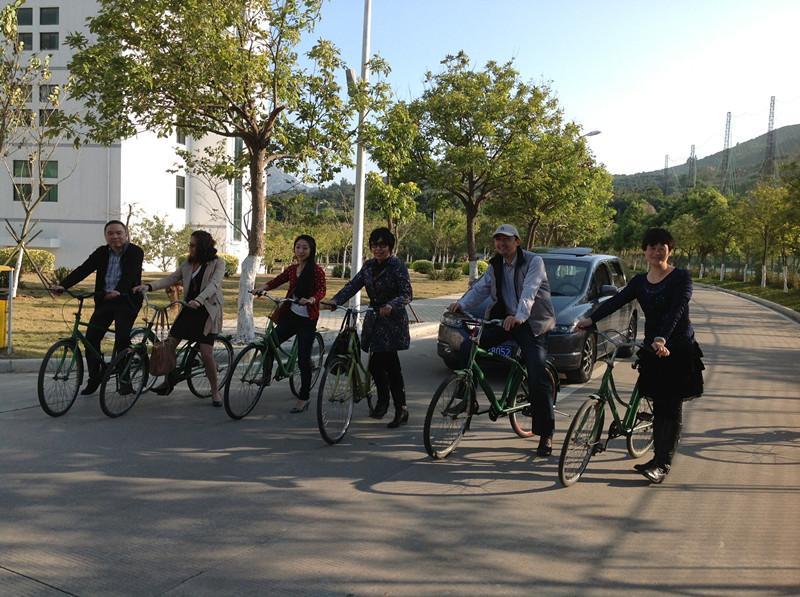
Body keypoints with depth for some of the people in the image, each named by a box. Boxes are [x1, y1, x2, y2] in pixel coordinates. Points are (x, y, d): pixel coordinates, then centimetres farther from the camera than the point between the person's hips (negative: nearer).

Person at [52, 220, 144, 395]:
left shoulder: (136, 252, -6)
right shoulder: (102, 253, 9)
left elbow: (130, 275, -21)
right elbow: (83, 269, -1)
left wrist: (118, 291, -40)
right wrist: (63, 285, -15)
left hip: (126, 300, -5)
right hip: (104, 301, 5)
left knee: (122, 337, -18)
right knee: (91, 337, -3)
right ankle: (94, 379, 11)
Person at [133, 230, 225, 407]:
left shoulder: (218, 263, -6)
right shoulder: (187, 264, 11)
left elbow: (214, 284, -21)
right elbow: (170, 279, 4)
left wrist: (199, 300, -38)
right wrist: (149, 286, -12)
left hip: (207, 312, -6)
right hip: (188, 310, 6)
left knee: (206, 354, -11)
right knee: (169, 344, 0)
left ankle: (215, 392, 6)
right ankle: (169, 381, 21)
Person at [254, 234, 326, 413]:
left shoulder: (316, 271, -8)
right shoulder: (292, 269, 9)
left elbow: (321, 290, -16)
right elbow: (277, 280, 14)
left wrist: (311, 300, -36)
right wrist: (263, 287, -4)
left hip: (307, 319, -5)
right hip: (291, 315, 6)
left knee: (303, 358, -3)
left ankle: (304, 398, 9)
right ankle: (266, 377, 16)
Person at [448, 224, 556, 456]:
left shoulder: (533, 261, -9)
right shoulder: (495, 265, 10)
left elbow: (529, 291, -24)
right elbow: (480, 288, 1)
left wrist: (519, 316, -40)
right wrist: (461, 304, -18)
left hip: (532, 322, -5)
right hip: (503, 319, 6)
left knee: (538, 376, -13)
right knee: (467, 347, -10)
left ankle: (546, 434, -3)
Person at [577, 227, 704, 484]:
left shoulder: (681, 277, -7)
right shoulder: (639, 282, 9)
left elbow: (676, 310, -21)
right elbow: (616, 301, -2)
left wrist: (662, 338, -36)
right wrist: (591, 319, -16)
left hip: (678, 350, -5)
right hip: (652, 349, 5)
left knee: (671, 408, -3)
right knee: (658, 406, 10)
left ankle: (663, 464, -2)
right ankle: (659, 459, 18)